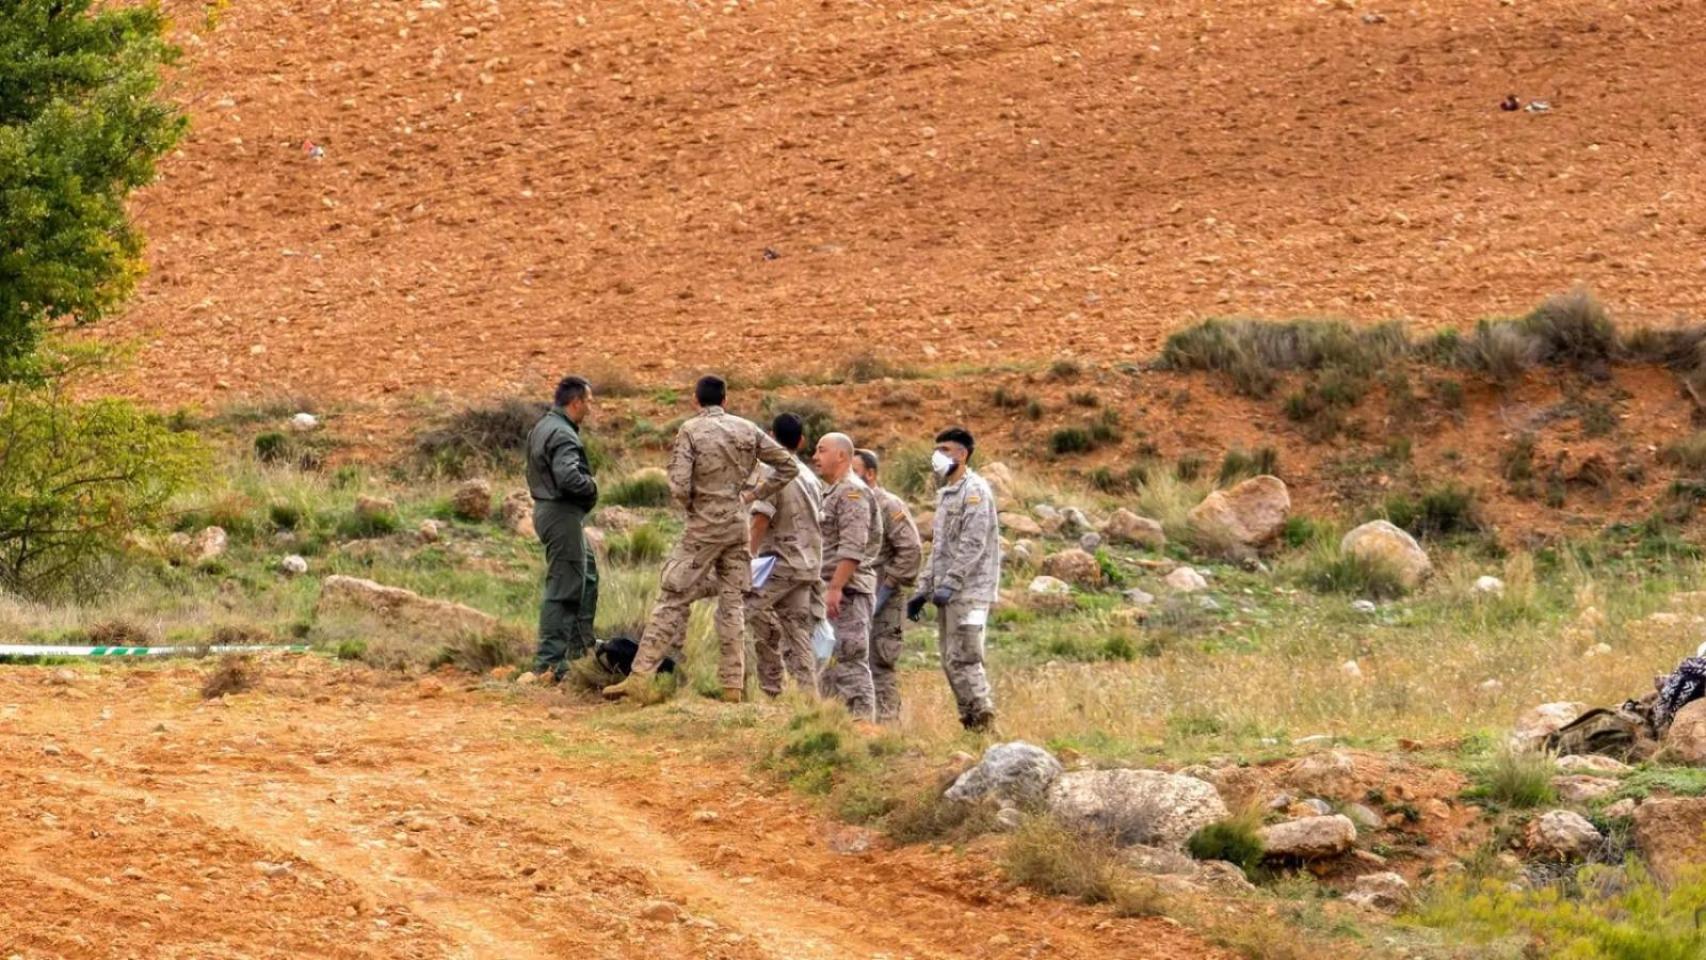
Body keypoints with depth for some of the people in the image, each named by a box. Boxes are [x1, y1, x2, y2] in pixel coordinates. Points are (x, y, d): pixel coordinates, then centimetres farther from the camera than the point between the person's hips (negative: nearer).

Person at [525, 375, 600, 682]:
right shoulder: (562, 435, -20)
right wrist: (591, 485, -12)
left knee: (587, 573, 25)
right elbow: (568, 477, -32)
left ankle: (581, 645, 35)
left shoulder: (542, 428, 13)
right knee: (563, 588, -7)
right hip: (563, 515, -11)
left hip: (547, 510, 11)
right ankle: (550, 662, -6)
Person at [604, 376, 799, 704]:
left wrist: (690, 506, 4)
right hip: (739, 525, 4)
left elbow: (678, 486, -17)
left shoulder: (691, 431, -9)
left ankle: (641, 677, -10)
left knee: (673, 600, -4)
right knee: (732, 603, 10)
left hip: (703, 528, -4)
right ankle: (734, 686, 9)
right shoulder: (748, 430, 4)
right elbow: (788, 466, 8)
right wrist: (754, 496, 12)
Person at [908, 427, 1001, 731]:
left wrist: (950, 584, -23)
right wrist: (923, 591, 19)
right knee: (951, 662, 8)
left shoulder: (975, 491, -9)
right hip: (947, 592, 9)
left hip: (968, 592, -9)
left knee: (962, 659, -13)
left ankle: (983, 721, -11)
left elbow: (973, 544, -17)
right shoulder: (945, 493, 20)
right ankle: (970, 721, 11)